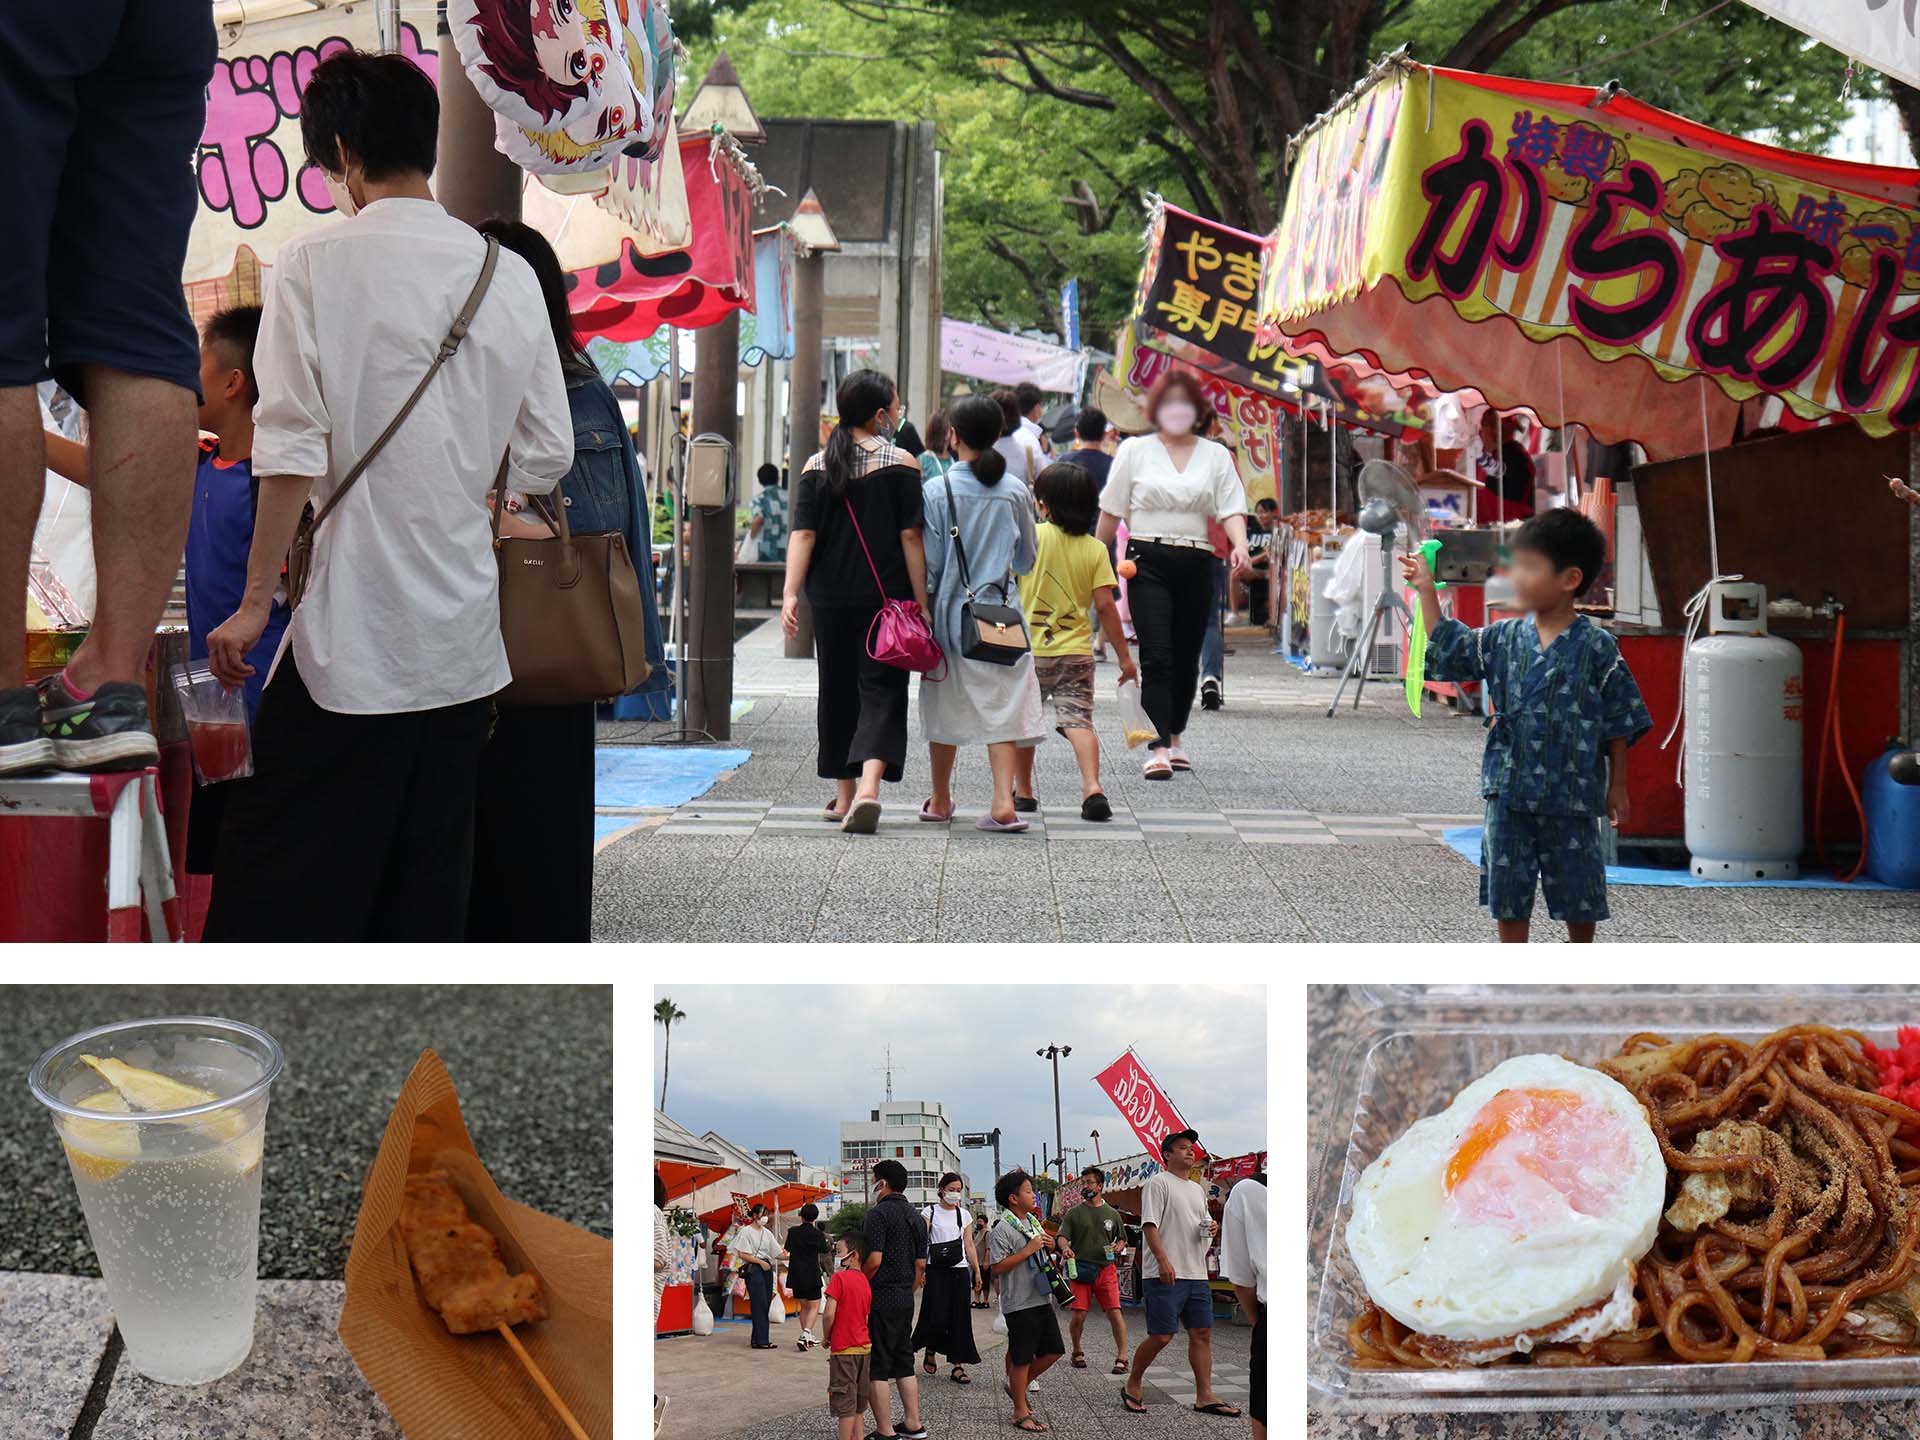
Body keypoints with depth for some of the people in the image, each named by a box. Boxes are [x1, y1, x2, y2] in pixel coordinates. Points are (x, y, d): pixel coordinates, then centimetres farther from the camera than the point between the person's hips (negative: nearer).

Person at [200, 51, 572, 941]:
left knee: (278, 899, -1)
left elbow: (292, 450, -11)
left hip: (353, 633, -5)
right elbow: (546, 456, 8)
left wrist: (256, 599, -4)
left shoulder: (316, 265, -7)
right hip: (465, 637, 5)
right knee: (425, 893, 10)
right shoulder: (511, 276, 5)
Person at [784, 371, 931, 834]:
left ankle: (844, 795, 22)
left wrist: (791, 594, -6)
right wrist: (921, 601, -5)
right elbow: (910, 537, -8)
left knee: (838, 690, 15)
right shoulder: (900, 464, -5)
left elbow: (803, 534, -3)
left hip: (830, 599, 3)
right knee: (882, 690, -3)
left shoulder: (816, 467, 4)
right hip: (885, 599, -3)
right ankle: (868, 787, -23)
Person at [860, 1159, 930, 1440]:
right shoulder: (916, 1217, 13)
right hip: (905, 1301, 8)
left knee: (876, 1369, -5)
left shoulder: (879, 1214, -13)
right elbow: (921, 1264, 16)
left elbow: (874, 1259, -20)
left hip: (879, 1301, -8)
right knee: (904, 1365, 17)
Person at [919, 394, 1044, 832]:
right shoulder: (1015, 492, 0)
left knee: (946, 706, 12)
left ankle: (940, 801, 25)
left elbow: (929, 563, -5)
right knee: (1002, 704, 0)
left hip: (952, 611, -1)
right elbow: (1027, 560, 10)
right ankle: (1004, 800, -14)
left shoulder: (937, 491, -7)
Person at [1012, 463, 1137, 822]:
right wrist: (1124, 655, 2)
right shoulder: (1096, 549, -1)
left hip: (1028, 647, -1)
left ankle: (1023, 792, 25)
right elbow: (1105, 605, -4)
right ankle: (1092, 787, -21)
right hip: (1076, 651, 1)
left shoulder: (1031, 536, -7)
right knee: (1078, 720, -2)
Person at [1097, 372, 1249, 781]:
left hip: (1195, 562, 2)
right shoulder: (1134, 451, 6)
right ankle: (1158, 749, -17)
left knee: (1187, 656, 9)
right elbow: (1111, 511, 9)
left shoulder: (1216, 455, 9)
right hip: (1148, 561, -2)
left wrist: (1239, 545, -18)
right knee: (1156, 655, -13)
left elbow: (1231, 509, 0)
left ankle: (1175, 738, 27)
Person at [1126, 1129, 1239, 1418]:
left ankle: (1205, 1396, 7)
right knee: (1161, 1337, -8)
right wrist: (1163, 1260, -25)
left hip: (1197, 1275, 8)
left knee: (1202, 1334, 5)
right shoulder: (1159, 1183, -6)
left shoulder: (1197, 1189, 20)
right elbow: (1150, 1225, -14)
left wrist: (1210, 1229, 5)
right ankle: (1132, 1385, 10)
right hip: (1165, 1275, -8)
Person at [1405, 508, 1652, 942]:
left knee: (1579, 894, 9)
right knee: (1507, 892, 8)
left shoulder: (1597, 647, -8)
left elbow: (1620, 723, -3)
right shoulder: (1503, 638, 2)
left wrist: (1617, 786, -1)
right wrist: (1427, 591, 8)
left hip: (1572, 794, -3)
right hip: (1509, 791, 3)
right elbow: (1447, 648, 13)